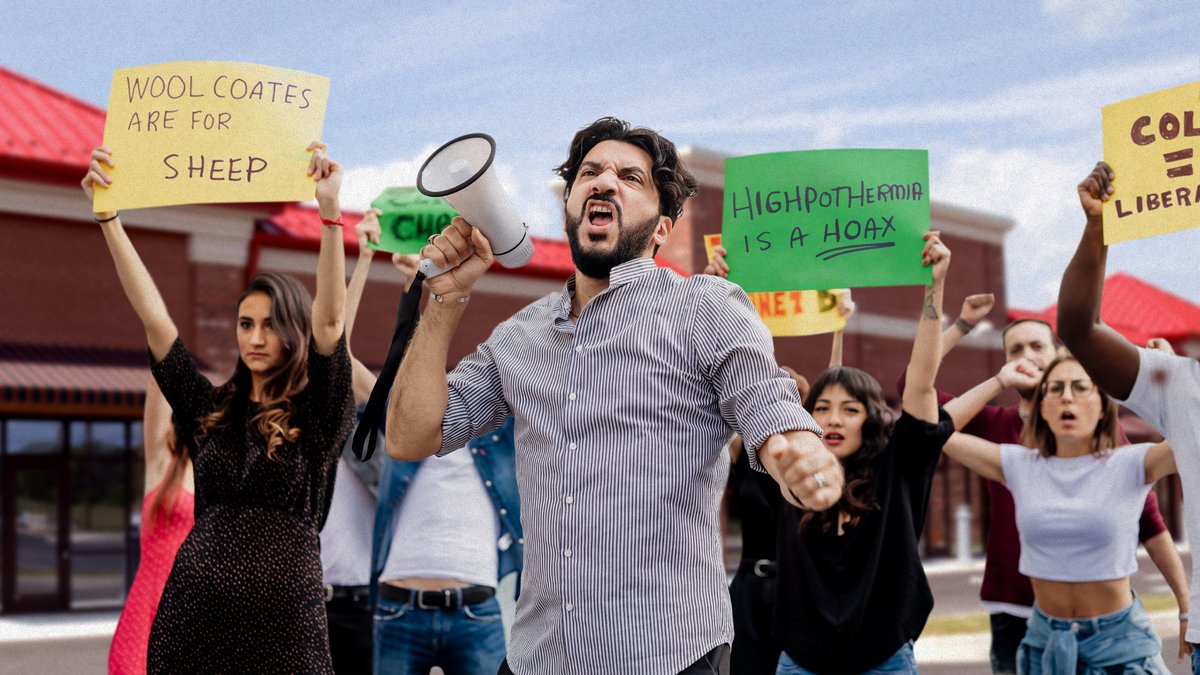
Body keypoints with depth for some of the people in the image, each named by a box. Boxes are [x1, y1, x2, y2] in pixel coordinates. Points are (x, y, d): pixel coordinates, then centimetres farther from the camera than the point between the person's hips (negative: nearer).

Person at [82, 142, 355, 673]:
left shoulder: (317, 416, 1)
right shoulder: (209, 410, 11)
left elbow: (329, 321, -12)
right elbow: (154, 317, 7)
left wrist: (330, 211, -22)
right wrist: (108, 217, 2)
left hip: (283, 617, -3)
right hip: (193, 612, 3)